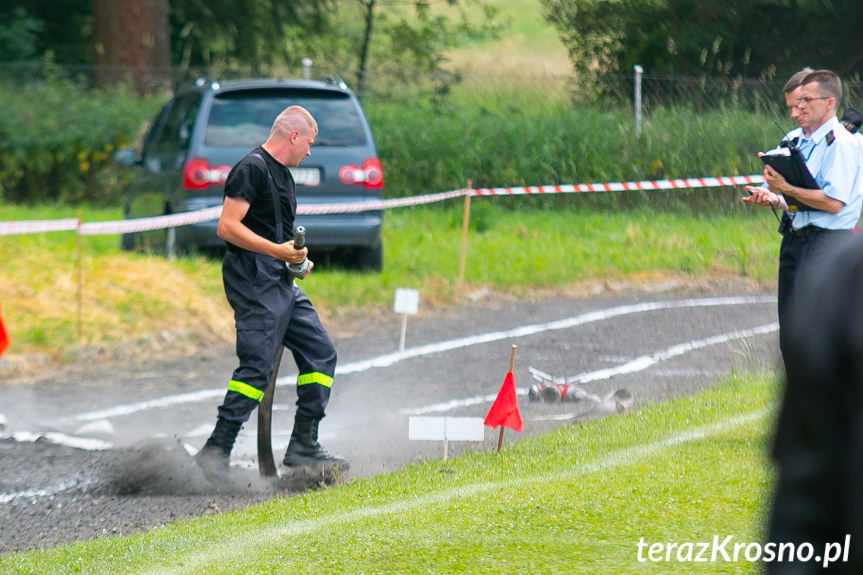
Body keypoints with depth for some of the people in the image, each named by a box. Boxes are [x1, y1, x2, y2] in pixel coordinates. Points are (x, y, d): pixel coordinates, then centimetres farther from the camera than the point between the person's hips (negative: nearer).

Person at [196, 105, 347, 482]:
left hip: (281, 282, 10)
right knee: (257, 366, -15)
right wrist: (277, 250, -23)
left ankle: (303, 448, 11)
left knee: (320, 353, 8)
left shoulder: (282, 173, 21)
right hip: (254, 281, -10)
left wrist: (297, 259, 15)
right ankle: (215, 451, -14)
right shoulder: (252, 169, -11)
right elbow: (227, 227, -19)